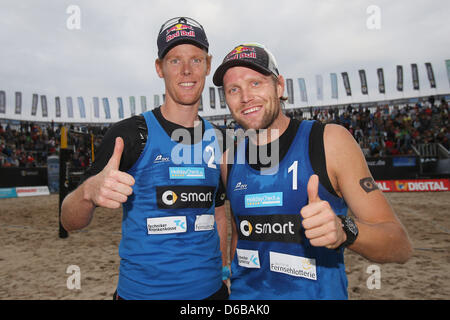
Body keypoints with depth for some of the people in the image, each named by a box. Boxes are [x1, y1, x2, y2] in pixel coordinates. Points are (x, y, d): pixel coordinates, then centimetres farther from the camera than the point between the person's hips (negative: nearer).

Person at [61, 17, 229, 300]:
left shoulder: (216, 141, 3)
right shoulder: (131, 133, -10)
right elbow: (70, 222, -11)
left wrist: (222, 274, 6)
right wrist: (89, 191, -31)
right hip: (142, 290, -3)